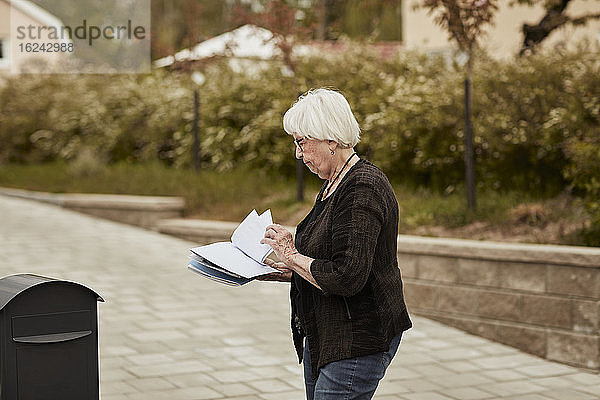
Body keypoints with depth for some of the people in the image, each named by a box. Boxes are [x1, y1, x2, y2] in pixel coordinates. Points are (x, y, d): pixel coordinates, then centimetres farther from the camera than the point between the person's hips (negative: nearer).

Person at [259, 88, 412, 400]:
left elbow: (347, 278, -26)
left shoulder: (363, 188, -19)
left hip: (358, 343, -10)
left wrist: (294, 257, -14)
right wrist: (288, 271, 8)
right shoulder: (333, 186, 13)